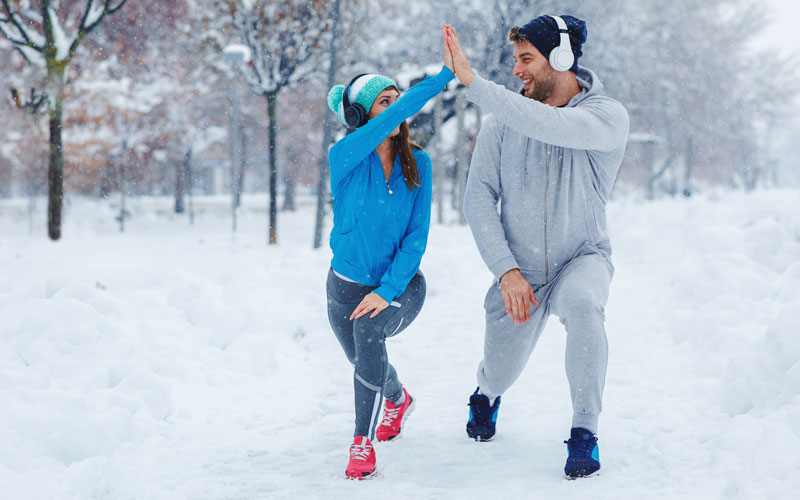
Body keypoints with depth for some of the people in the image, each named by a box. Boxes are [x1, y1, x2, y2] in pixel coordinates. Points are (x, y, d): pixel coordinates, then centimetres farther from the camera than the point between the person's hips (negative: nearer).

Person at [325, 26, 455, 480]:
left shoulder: (418, 163, -10)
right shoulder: (345, 157, -17)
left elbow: (418, 235, -12)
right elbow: (395, 118, -34)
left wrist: (388, 291, -22)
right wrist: (445, 76, -40)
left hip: (401, 284, -1)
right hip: (348, 283, 1)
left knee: (368, 332, -32)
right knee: (366, 363, 17)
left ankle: (363, 443, -19)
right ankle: (398, 399, 56)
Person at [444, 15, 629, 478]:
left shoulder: (608, 116, -15)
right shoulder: (503, 122, -6)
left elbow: (548, 125, -36)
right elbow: (479, 198, -8)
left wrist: (472, 81, -37)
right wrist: (505, 270, -19)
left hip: (582, 258, -2)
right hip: (518, 271, 3)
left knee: (583, 303, -37)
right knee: (500, 373, 6)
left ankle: (585, 432, -19)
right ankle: (486, 395, 48)